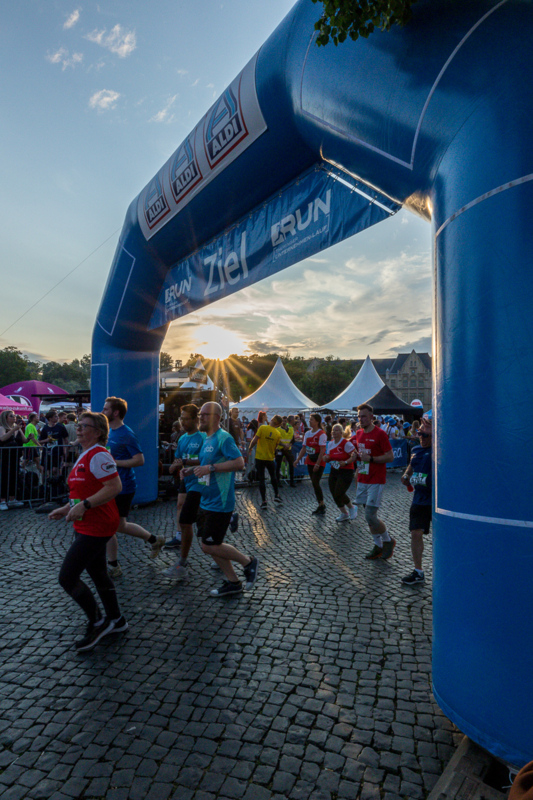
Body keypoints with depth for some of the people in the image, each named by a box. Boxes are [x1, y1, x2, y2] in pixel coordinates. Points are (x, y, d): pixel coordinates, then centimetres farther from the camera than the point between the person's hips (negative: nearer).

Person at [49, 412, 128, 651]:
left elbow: (114, 487, -28)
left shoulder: (98, 455, -19)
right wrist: (67, 509, 15)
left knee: (67, 577, -6)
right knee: (98, 575, 19)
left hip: (96, 527, -10)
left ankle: (97, 623, 12)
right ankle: (116, 620, 36)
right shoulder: (85, 456, 13)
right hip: (87, 526, 11)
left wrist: (83, 506, -28)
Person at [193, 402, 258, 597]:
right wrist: (194, 469, 8)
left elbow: (239, 462, -26)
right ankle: (233, 582, 27)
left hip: (219, 503, -10)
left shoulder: (224, 438, -17)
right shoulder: (207, 440, 12)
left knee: (209, 547, -4)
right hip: (207, 501, 10)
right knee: (209, 544, 14)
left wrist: (211, 467, -27)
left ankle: (248, 562, 15)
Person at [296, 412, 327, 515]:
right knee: (314, 484, 8)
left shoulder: (321, 434, -13)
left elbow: (322, 451, -17)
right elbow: (304, 448, 12)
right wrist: (297, 459, 4)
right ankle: (321, 505, 18)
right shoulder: (307, 433, 8)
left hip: (319, 463, -7)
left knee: (315, 483, -10)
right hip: (310, 462, 7)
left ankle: (322, 504, 5)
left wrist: (317, 464, -20)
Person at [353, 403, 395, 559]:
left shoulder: (380, 434, -11)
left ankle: (388, 540, 15)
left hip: (376, 481, -7)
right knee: (369, 515, 10)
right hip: (362, 480, 7)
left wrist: (370, 459, -20)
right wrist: (357, 455, 3)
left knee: (370, 516, -9)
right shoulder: (359, 434, 10)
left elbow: (390, 457, -13)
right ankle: (378, 546, 24)